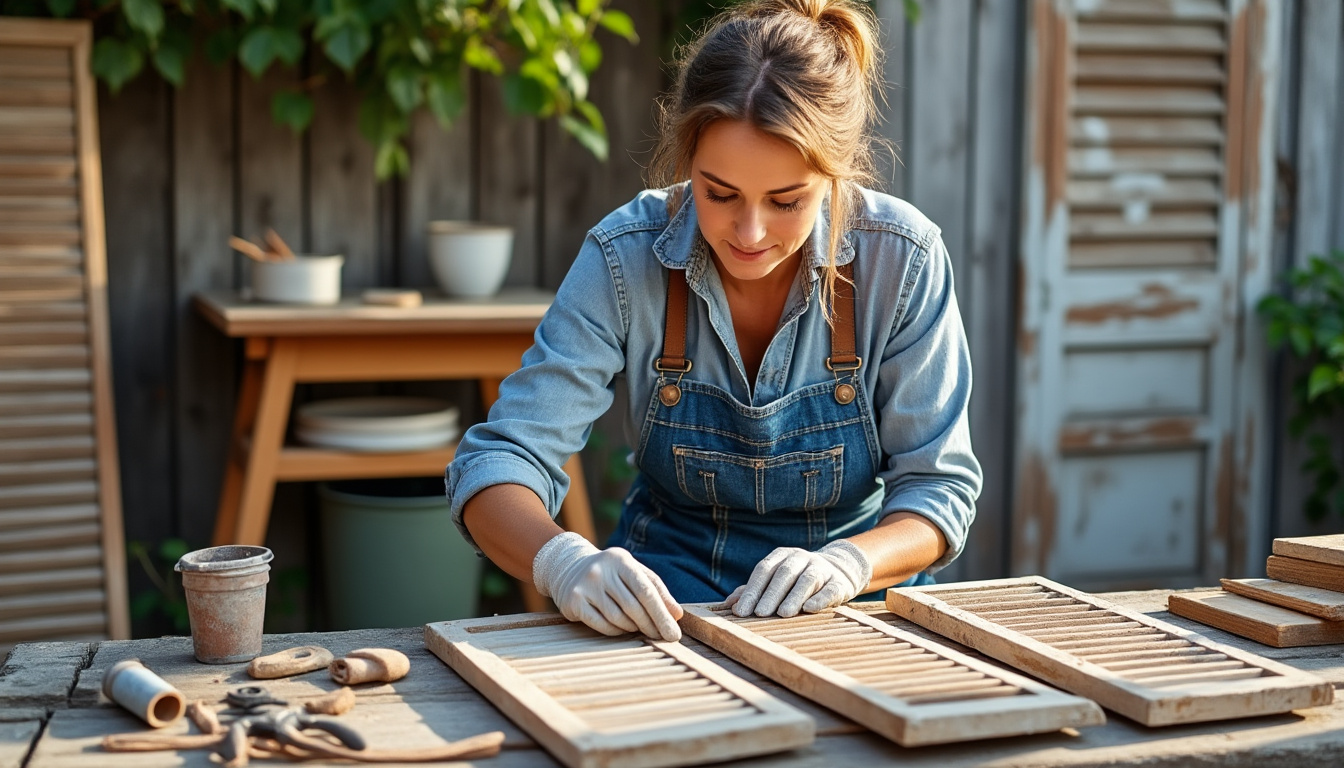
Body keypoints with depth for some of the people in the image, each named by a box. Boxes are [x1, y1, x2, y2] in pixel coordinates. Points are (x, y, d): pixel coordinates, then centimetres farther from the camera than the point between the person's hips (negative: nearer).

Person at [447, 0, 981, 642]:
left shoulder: (902, 258, -16)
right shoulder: (626, 257, -17)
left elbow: (939, 485, -8)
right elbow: (498, 461, -16)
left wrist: (848, 563, -28)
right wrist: (564, 562, -37)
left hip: (858, 612, 1)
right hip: (665, 603, -1)